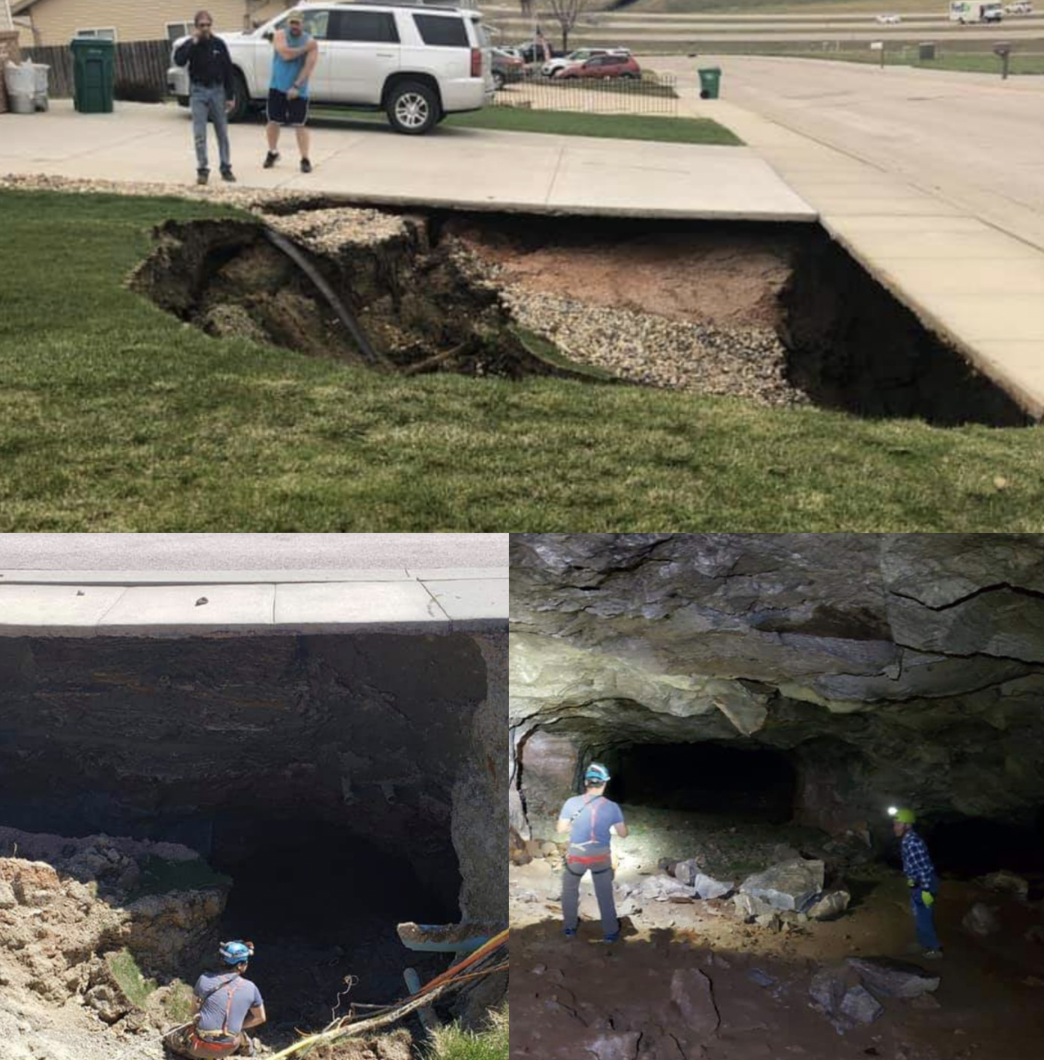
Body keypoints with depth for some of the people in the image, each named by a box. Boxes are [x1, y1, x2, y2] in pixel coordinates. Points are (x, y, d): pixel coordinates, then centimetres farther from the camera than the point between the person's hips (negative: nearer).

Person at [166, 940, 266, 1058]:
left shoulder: (205, 979, -11)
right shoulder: (250, 988, -9)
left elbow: (195, 1003, 7)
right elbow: (260, 1018, 4)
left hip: (203, 1045, -3)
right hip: (229, 1048, 3)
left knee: (172, 1038, 23)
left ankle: (197, 1055, 5)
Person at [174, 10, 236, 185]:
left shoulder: (219, 44, 1)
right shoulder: (190, 45, -1)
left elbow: (228, 70, 3)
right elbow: (179, 60, -19)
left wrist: (230, 96, -1)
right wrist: (193, 42, -22)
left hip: (217, 90, 1)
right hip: (198, 92, -1)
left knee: (222, 132, 6)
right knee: (199, 134, -4)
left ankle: (226, 168, 14)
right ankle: (202, 169, 2)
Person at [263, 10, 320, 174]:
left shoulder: (311, 41, -3)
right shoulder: (280, 35, -1)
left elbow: (308, 66, -11)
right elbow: (285, 54, -18)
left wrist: (296, 86, -19)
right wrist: (304, 48, -14)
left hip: (298, 91, -2)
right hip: (277, 88, 2)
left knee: (299, 125, -3)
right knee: (273, 122, 8)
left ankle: (305, 160, 2)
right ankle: (272, 153, 27)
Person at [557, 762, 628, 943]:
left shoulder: (572, 803, -14)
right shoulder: (612, 807, -12)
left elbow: (561, 829, -8)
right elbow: (623, 834, -4)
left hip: (576, 855, 0)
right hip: (601, 856, 0)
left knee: (569, 890, 24)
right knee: (605, 895, 18)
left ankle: (570, 928, 35)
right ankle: (610, 932, 28)